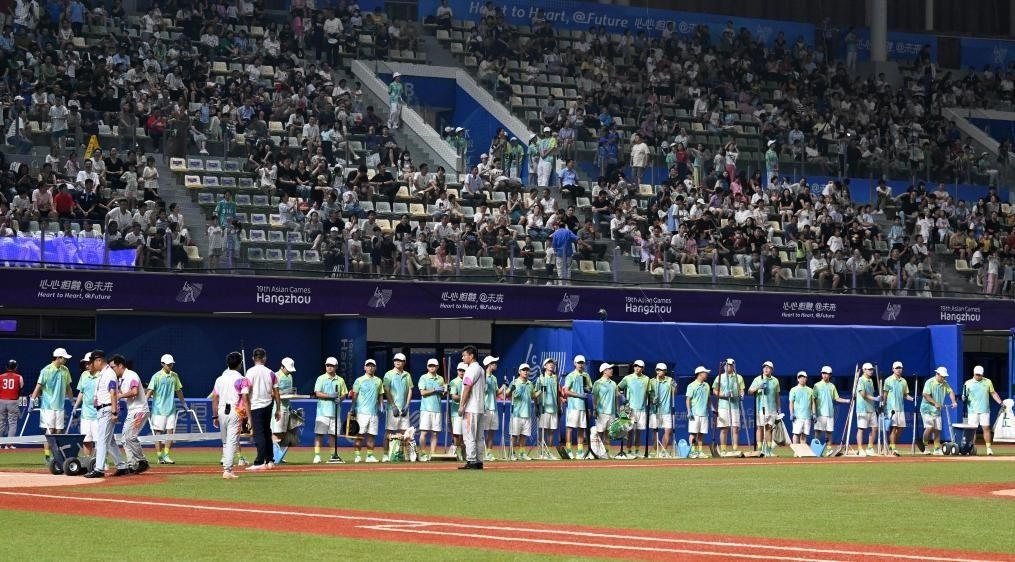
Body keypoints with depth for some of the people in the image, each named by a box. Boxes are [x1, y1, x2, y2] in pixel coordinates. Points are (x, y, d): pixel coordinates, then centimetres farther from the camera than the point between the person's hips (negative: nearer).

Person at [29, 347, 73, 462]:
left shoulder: (65, 370, 9)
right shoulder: (46, 370, -9)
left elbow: (68, 387, 18)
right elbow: (38, 386, -11)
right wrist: (32, 400, -19)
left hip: (60, 405, 5)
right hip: (48, 405, -5)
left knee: (59, 431, 4)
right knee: (50, 430, -8)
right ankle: (47, 456, -5)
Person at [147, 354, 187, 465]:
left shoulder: (174, 376, 9)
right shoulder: (157, 376, -7)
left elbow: (178, 391, 19)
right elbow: (150, 391, -12)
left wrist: (184, 403, 24)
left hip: (171, 409, 5)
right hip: (159, 409, -5)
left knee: (170, 432, -1)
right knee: (158, 433, -1)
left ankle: (166, 455, 6)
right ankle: (160, 457, 4)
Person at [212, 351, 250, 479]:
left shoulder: (220, 379, 9)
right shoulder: (241, 380, -5)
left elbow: (214, 398, 9)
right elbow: (245, 399, -12)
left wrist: (215, 416, 14)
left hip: (221, 412, 5)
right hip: (235, 412, -5)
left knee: (225, 442, 17)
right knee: (232, 442, -5)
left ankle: (227, 468, 21)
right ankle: (227, 471, -12)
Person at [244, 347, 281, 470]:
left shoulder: (251, 372, -7)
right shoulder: (270, 373, 6)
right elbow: (276, 392, 6)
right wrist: (277, 409, 12)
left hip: (256, 406, -5)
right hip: (268, 405, 5)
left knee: (258, 434, -7)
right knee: (267, 434, 16)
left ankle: (260, 463, -12)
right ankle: (270, 461, 19)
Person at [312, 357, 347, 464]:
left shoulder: (340, 380, 13)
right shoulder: (321, 379, 3)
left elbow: (344, 394, 14)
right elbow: (317, 394, -6)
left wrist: (340, 399, -9)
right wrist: (330, 396, -18)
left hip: (335, 411, 3)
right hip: (323, 411, -3)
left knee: (333, 434, 6)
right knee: (319, 434, -8)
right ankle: (317, 455, -9)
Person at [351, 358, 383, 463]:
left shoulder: (378, 381, 15)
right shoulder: (359, 380, 3)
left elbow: (380, 395, 20)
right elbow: (354, 395, 0)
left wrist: (381, 406, 6)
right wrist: (353, 409, -9)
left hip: (374, 411, 4)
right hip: (362, 411, -4)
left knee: (372, 434, 3)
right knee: (360, 434, -7)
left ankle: (370, 456, 8)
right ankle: (357, 456, -6)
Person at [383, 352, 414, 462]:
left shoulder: (407, 375, 13)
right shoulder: (389, 374, 0)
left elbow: (410, 391, 12)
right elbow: (386, 391, -5)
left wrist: (407, 406, 1)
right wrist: (393, 406, -12)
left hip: (404, 407, 4)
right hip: (393, 407, -4)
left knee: (403, 431, 2)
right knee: (389, 431, -6)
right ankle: (385, 454, -7)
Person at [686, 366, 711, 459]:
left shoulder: (707, 385, 15)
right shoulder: (692, 385, -3)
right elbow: (688, 399, -6)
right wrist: (689, 411, -14)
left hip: (704, 413, 6)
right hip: (695, 413, -6)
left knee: (701, 433, 5)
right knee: (693, 433, -7)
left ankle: (700, 451, 8)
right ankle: (692, 451, -6)